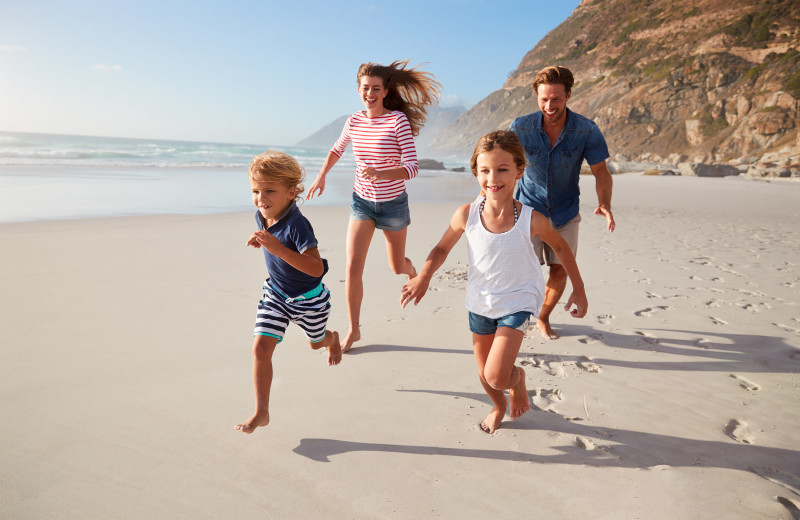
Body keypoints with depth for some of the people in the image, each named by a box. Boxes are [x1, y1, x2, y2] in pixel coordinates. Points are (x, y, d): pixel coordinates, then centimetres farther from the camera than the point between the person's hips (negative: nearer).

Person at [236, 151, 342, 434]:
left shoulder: (297, 224, -34)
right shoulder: (261, 217, -10)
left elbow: (317, 267, -43)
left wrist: (278, 249, -51)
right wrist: (260, 241, -5)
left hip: (308, 298, -5)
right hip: (276, 295, 5)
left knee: (316, 341, 22)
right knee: (260, 348, -8)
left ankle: (332, 339, 62)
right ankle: (261, 412, 3)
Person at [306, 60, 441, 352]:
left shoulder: (398, 120, -16)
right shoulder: (353, 122, -2)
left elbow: (412, 168, -21)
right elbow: (337, 150, 19)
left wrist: (380, 174, -37)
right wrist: (321, 176, 8)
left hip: (393, 203, -3)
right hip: (361, 202, 3)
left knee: (396, 268, 15)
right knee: (352, 268, -7)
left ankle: (411, 269, 55)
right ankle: (353, 330, 9)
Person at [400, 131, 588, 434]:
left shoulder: (531, 220, -22)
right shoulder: (467, 215, -18)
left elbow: (560, 248, -3)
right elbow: (442, 248, -2)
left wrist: (579, 290, 5)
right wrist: (423, 277, -19)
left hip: (517, 303, -2)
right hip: (479, 303, 3)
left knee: (496, 377, -15)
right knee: (484, 375, 17)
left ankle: (517, 378, 24)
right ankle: (499, 407, 53)